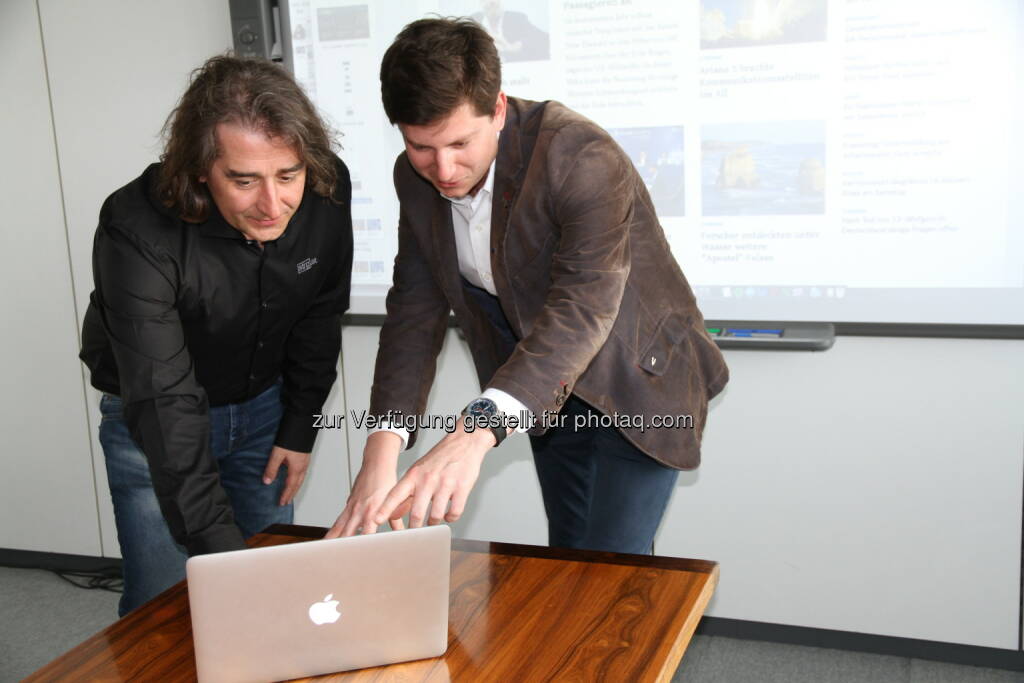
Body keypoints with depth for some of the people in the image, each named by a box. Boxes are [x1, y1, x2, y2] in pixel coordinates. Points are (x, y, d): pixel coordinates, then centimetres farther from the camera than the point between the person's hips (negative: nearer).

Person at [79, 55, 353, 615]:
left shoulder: (327, 193, -19)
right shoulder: (136, 232, -33)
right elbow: (163, 401, -37)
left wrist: (299, 428, 0)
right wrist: (219, 548, -43)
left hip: (264, 405, 4)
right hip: (154, 421, -3)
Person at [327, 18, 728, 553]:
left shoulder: (583, 158, -30)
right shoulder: (416, 178, -9)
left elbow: (585, 305, -42)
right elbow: (415, 311, -9)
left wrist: (475, 431, -55)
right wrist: (383, 443, -25)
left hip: (637, 383, -5)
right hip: (550, 395, 6)